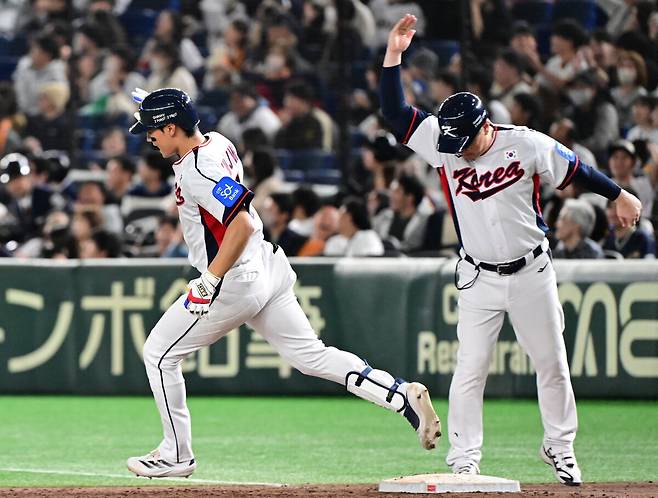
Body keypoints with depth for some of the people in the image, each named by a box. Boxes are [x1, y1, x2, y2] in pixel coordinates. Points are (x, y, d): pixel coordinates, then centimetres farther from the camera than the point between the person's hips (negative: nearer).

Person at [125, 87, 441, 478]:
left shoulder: (197, 171, -21)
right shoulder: (218, 142, 7)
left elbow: (242, 224, -31)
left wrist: (210, 281, -29)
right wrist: (164, 110, 20)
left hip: (235, 282, -9)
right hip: (268, 267, 9)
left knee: (160, 354, 5)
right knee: (311, 356, 9)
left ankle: (177, 455, 11)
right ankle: (404, 396, -4)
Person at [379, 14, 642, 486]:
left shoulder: (525, 144, -13)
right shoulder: (443, 141, -8)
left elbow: (576, 169, -1)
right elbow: (395, 112, -10)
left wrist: (619, 195, 4)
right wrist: (394, 56, -20)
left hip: (531, 272, -1)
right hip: (479, 278, 1)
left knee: (552, 362, 9)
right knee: (470, 368, -5)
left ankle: (560, 447, 26)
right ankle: (464, 461, 0)